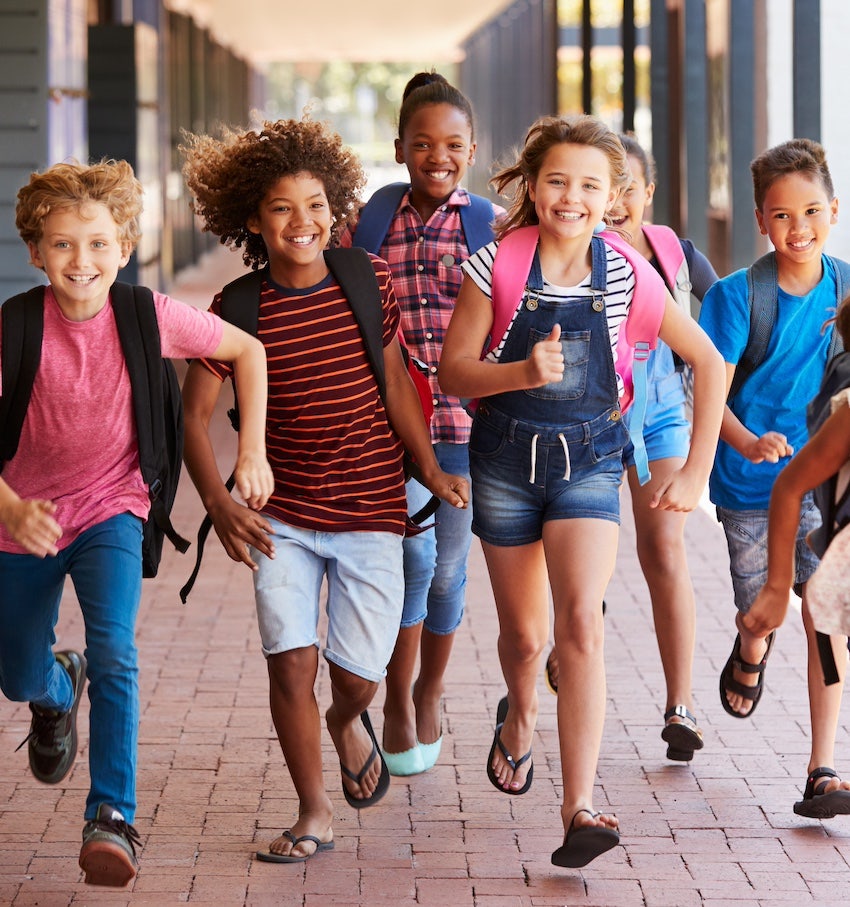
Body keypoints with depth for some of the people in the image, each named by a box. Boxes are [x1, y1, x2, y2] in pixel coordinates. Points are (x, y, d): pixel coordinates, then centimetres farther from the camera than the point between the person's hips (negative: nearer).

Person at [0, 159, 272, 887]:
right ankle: (59, 690, 54)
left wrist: (254, 452, -6)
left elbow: (249, 351, 0)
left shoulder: (151, 317, -16)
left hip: (111, 509, -1)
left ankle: (112, 818, -21)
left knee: (114, 650, -25)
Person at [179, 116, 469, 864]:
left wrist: (432, 469, 4)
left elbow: (394, 380, 8)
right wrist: (220, 506, -16)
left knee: (359, 675, 0)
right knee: (290, 662, -8)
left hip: (370, 513, 1)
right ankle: (314, 813, 11)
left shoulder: (369, 282, -3)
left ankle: (348, 721, 39)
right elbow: (194, 412, -4)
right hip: (283, 517, 0)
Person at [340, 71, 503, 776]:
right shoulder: (367, 226, 4)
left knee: (449, 567, 11)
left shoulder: (495, 226, 1)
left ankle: (429, 695, 35)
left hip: (469, 424, 1)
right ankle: (396, 700, 3)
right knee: (414, 553, -17)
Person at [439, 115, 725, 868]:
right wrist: (522, 371, -26)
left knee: (581, 622, -19)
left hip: (588, 462, -1)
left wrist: (697, 470, -1)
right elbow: (452, 372, -7)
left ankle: (580, 807, -20)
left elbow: (707, 362, 2)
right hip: (507, 460, 1)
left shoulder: (626, 275, -8)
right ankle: (519, 716, 49)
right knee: (524, 635, 13)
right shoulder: (497, 265, -9)